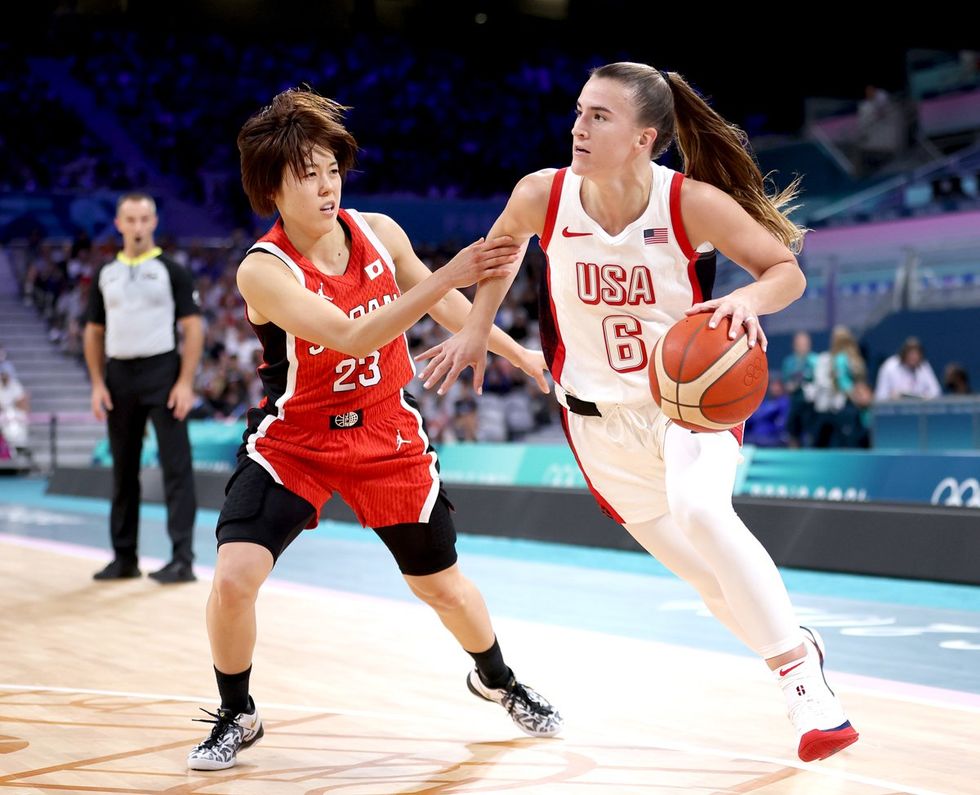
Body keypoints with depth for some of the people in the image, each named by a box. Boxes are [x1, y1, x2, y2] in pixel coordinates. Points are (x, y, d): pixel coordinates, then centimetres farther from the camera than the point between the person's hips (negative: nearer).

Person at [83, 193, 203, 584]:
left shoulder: (171, 270, 0)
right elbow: (94, 332, 14)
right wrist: (97, 383, 4)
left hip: (163, 372, -4)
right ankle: (124, 557, 18)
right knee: (123, 468, 10)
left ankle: (182, 558, -8)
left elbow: (192, 327, -4)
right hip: (119, 376, 4)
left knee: (176, 465, -7)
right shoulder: (104, 275, 11)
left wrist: (185, 382, -13)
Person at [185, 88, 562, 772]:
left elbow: (442, 303, 9)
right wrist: (447, 276, -42)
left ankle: (497, 682, 44)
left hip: (388, 434, 3)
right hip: (292, 439, -3)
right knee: (234, 579, -19)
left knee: (442, 585, 13)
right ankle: (237, 718, 7)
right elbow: (351, 338, -36)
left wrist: (519, 354, 17)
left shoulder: (378, 232, -10)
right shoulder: (263, 271, -24)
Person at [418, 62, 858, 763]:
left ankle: (799, 672, -19)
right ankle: (797, 646, 37)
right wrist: (476, 330, 11)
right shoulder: (542, 196, -14)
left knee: (700, 510, -33)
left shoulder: (693, 204, -22)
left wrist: (748, 299, -33)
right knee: (714, 582, 8)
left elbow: (787, 269, -12)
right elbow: (502, 244, 10)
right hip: (602, 417, 3)